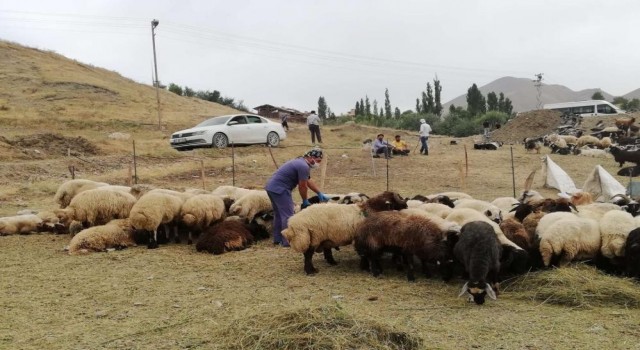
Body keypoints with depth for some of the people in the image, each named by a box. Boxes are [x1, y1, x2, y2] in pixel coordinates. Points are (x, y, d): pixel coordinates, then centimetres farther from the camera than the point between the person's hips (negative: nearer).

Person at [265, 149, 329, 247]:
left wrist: (320, 193, 27)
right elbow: (303, 186, -11)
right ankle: (287, 241, -1)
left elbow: (309, 181, 25)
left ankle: (277, 239, 26)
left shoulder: (301, 162, 17)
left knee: (279, 214, 19)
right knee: (287, 215, -5)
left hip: (271, 187, 11)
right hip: (279, 189, -11)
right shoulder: (304, 166, -16)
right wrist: (305, 201, 4)